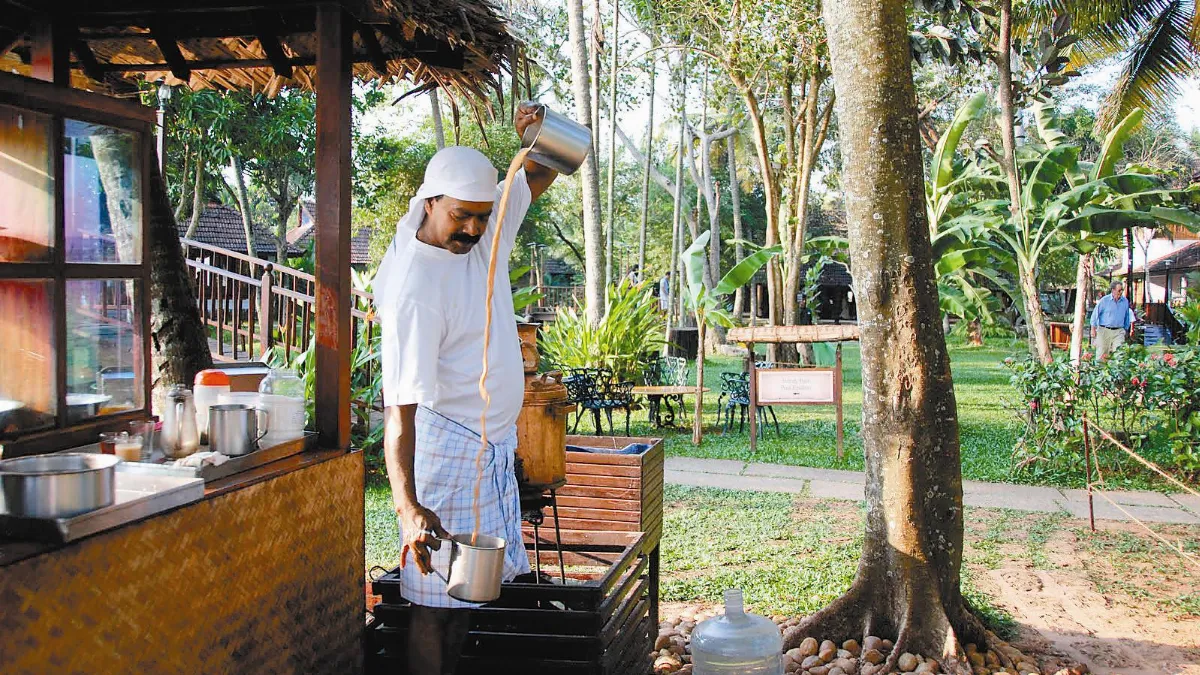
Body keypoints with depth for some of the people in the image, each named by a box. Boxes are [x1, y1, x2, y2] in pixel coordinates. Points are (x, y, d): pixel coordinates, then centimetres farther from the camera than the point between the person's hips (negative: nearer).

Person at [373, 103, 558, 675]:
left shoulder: (486, 231, -2)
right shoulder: (413, 284, -25)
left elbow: (541, 174, 13)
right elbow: (401, 403, -31)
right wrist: (407, 505, -41)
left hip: (494, 444, 8)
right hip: (445, 447, -8)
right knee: (437, 597, -5)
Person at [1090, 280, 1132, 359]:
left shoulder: (1125, 301, 7)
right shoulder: (1104, 300, -3)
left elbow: (1126, 317, 19)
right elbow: (1095, 314, 1)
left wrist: (1126, 329, 21)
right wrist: (1093, 329, -1)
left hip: (1119, 332, 2)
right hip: (1104, 331, -2)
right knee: (1102, 354, 2)